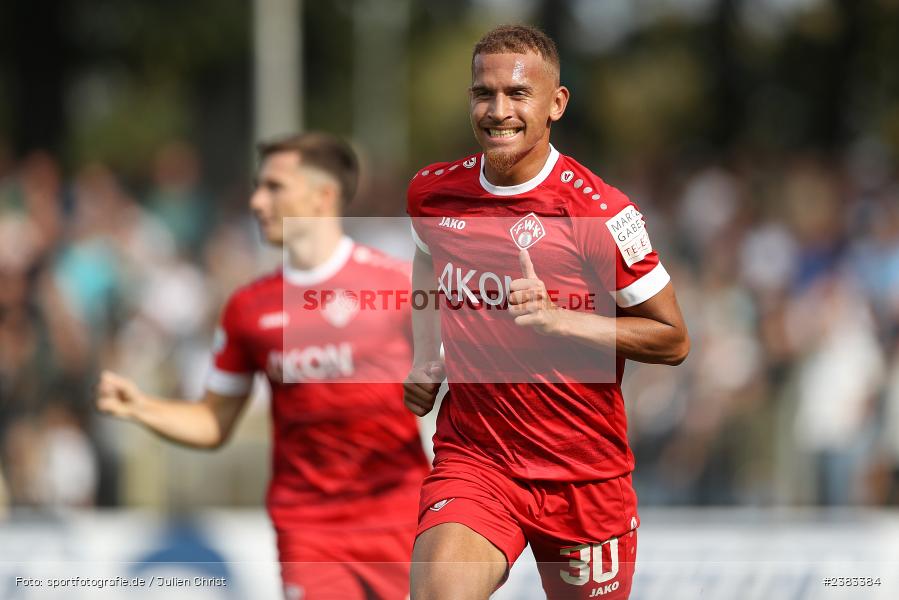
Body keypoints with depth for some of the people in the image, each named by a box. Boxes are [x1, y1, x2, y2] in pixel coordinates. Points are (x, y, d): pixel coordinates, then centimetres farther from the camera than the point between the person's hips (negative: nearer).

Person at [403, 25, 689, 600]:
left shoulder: (599, 210, -11)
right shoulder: (432, 191, 3)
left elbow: (673, 340, -7)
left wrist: (556, 318, -20)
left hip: (583, 472, -1)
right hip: (473, 457, 1)